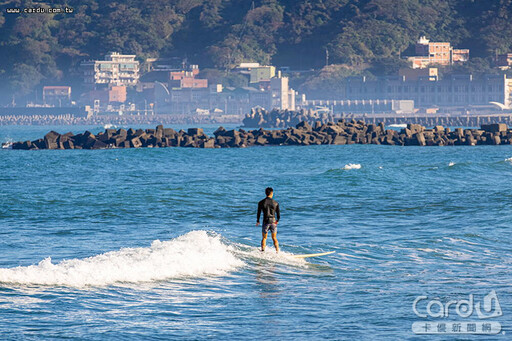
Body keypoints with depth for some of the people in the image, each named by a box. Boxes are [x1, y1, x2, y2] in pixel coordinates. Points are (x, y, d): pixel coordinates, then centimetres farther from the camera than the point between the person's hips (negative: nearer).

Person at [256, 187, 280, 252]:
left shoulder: (261, 203, -3)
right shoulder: (275, 203, -1)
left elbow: (259, 213, 1)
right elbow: (278, 214, 4)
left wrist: (257, 221, 17)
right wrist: (277, 221, 23)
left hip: (266, 221, -1)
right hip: (273, 221, 1)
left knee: (264, 238, 11)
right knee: (274, 238, 12)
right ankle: (277, 252, 9)